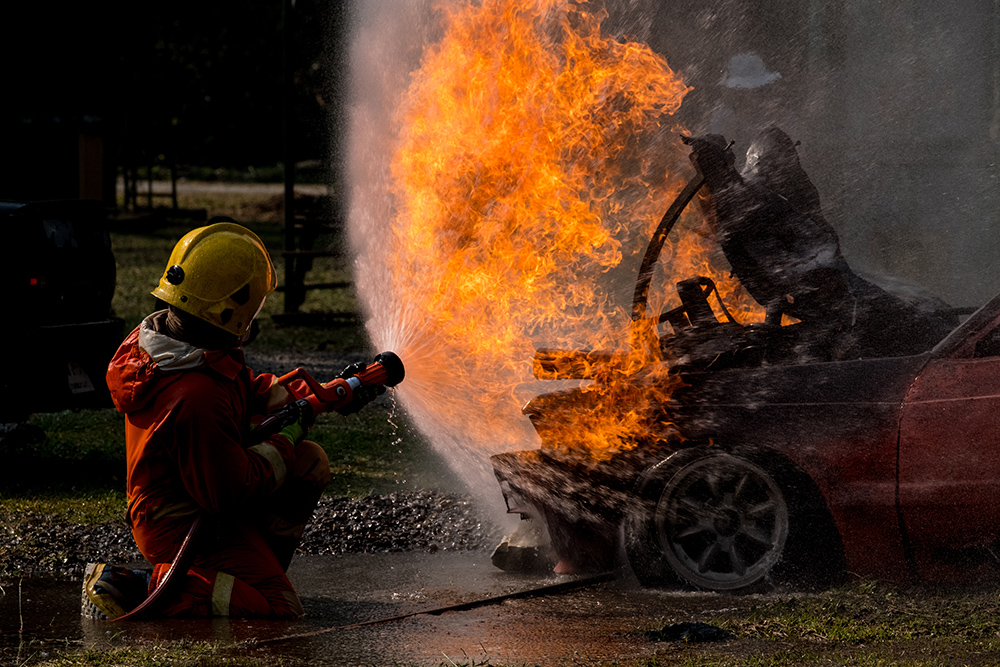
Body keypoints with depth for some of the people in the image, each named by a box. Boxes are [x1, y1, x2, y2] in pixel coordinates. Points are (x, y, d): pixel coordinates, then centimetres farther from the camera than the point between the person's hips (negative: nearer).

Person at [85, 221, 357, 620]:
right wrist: (285, 441, -12)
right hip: (188, 531, -10)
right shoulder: (196, 397, -35)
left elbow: (248, 389, 16)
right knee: (278, 613, -14)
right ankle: (154, 588, -7)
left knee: (310, 463, 16)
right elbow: (233, 489, -26)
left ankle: (255, 567, 18)